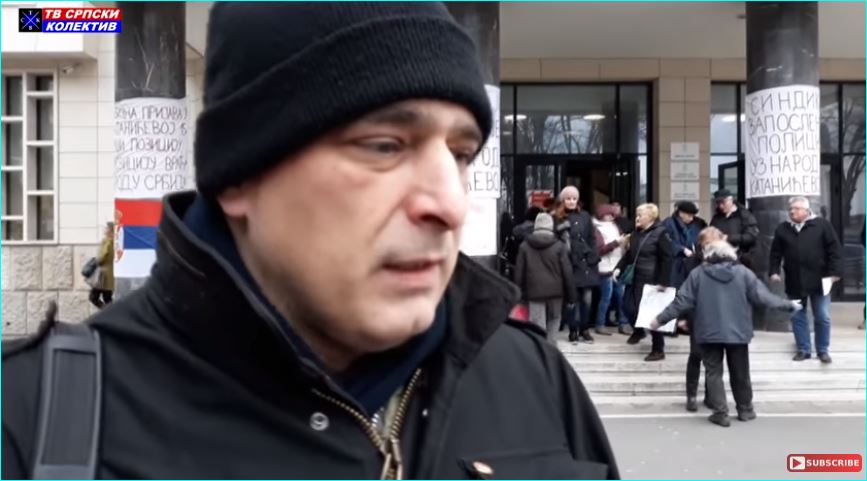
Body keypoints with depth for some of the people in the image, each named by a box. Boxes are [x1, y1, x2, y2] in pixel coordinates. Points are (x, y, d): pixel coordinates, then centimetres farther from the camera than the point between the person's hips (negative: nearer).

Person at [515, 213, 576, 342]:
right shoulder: (559, 246, -1)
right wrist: (571, 296, 3)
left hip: (534, 292, 0)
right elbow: (567, 272, -2)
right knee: (553, 323, 18)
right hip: (555, 291, 0)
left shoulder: (525, 246, 4)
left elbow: (519, 272, 4)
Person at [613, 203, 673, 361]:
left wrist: (663, 282, -17)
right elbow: (629, 254, 21)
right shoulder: (636, 234, 13)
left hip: (651, 281, -7)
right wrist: (619, 267, 6)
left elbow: (667, 259, -14)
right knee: (629, 307, 11)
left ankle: (658, 349, 11)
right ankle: (638, 331, 42)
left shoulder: (660, 233, -11)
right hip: (635, 279, 8)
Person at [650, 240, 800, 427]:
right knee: (740, 373, 16)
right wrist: (789, 305, 12)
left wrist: (660, 319, 2)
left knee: (714, 372, 7)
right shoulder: (743, 273, -2)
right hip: (738, 332, 1)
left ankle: (721, 413, 2)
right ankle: (745, 410, 28)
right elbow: (763, 297, -3)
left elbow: (682, 301, -6)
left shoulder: (698, 274, -3)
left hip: (709, 333, -1)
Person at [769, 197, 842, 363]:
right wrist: (774, 271, 0)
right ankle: (804, 349, 20)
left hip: (819, 280, -3)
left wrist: (834, 272, -11)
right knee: (797, 317, 8)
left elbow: (833, 249, -5)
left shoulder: (822, 225, -3)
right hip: (794, 282, 3)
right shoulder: (782, 229, 6)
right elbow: (776, 253, 10)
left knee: (822, 317, 4)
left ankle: (823, 350, 18)